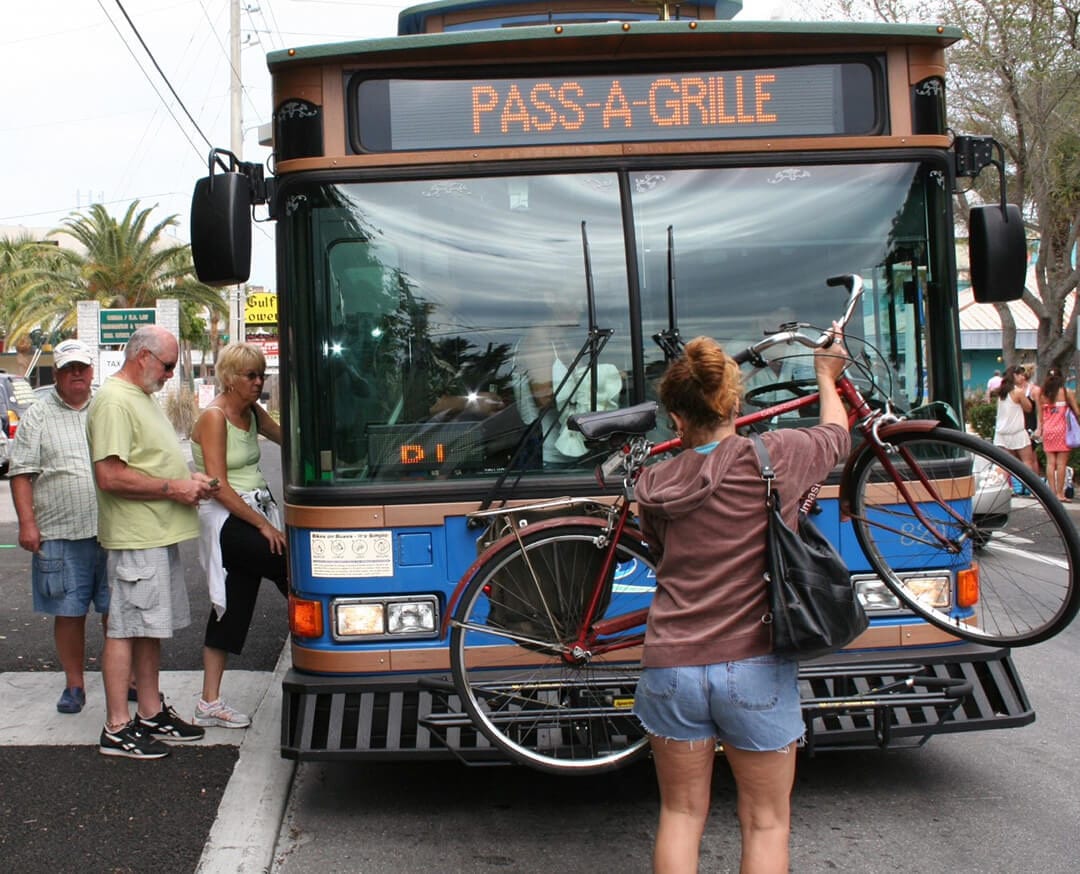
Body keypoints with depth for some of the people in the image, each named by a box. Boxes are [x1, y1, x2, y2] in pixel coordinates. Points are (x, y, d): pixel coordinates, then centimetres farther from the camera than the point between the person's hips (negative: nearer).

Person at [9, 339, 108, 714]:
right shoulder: (37, 416, 4)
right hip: (61, 535, -1)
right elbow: (21, 474, 0)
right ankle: (74, 685, 17)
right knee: (68, 613, 6)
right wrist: (27, 523, -8)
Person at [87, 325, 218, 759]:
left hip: (160, 536, 10)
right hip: (135, 538, -10)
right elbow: (111, 476, -23)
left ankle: (151, 713, 25)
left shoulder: (143, 397, 18)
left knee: (150, 628, 16)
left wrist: (188, 478, 9)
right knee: (126, 629, -4)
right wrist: (172, 488, -18)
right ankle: (117, 728, 2)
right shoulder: (114, 401, -16)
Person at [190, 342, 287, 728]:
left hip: (255, 512, 8)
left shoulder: (253, 413, 11)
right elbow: (219, 486, -18)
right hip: (225, 521, -8)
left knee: (232, 607, 8)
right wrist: (263, 524, -16)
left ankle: (210, 703, 12)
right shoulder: (214, 417, -13)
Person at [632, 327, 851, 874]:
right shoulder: (777, 456, -8)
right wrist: (826, 375, 33)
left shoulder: (653, 485, -2)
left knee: (680, 815, 15)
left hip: (671, 667, 2)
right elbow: (836, 434, 14)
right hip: (756, 669, -2)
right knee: (766, 824, 11)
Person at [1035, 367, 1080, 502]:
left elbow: (1040, 414, 8)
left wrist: (1039, 428, 14)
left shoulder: (1042, 393, 6)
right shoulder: (1067, 392, -3)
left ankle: (1053, 492, 6)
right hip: (1062, 430, -3)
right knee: (1061, 463, -2)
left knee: (1050, 463, 5)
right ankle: (1060, 493, -2)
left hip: (1048, 430, 3)